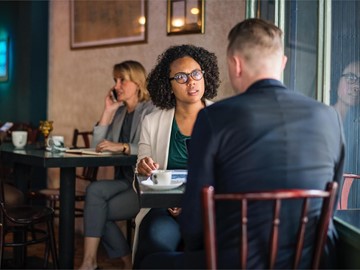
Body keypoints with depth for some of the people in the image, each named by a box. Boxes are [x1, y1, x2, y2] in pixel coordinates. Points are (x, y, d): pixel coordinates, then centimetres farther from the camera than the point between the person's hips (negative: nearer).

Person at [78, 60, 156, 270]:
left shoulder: (151, 111, -6)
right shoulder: (120, 113, 17)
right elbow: (97, 147, 10)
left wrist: (123, 147, -23)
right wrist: (108, 111, 5)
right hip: (126, 180, 7)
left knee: (95, 207, -20)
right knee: (94, 190, -21)